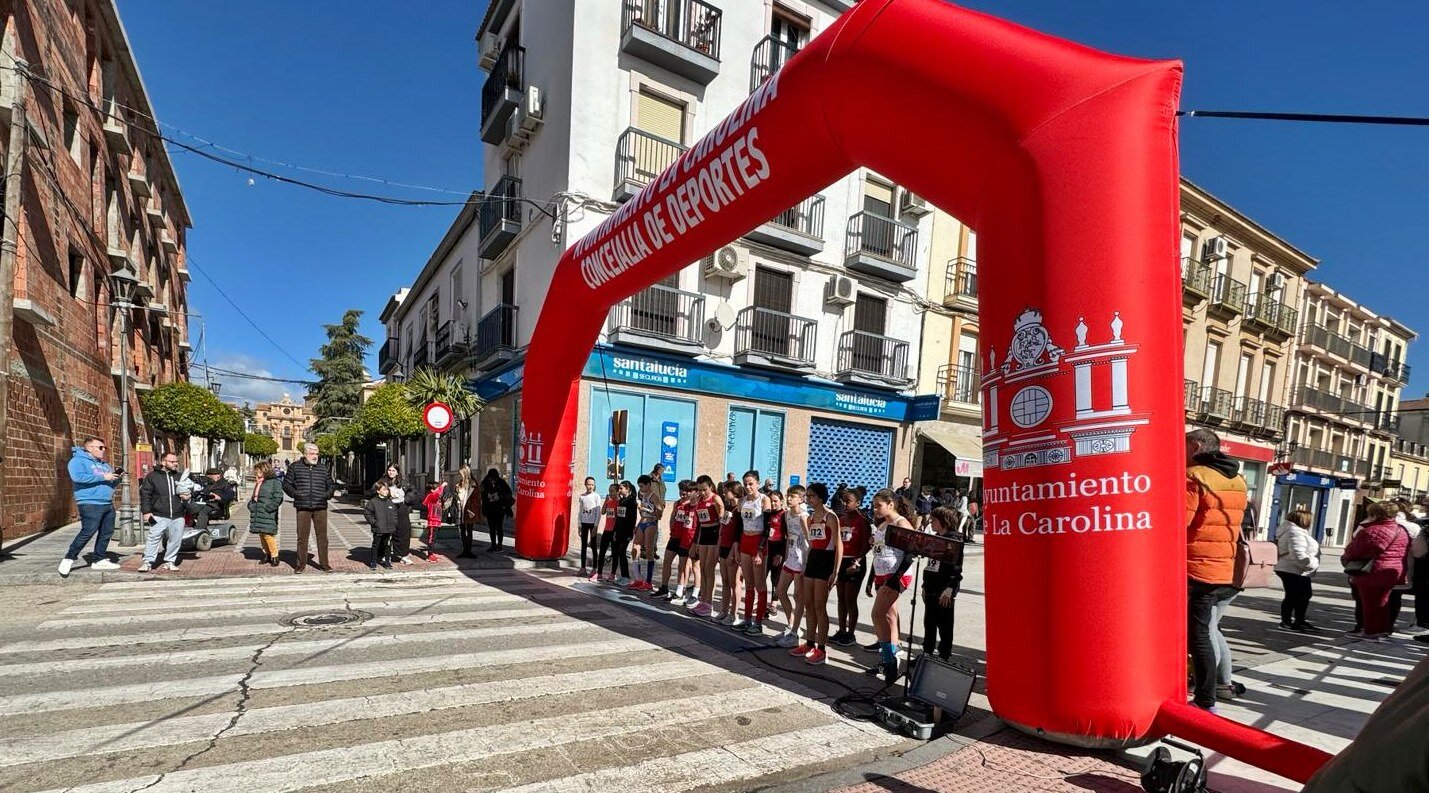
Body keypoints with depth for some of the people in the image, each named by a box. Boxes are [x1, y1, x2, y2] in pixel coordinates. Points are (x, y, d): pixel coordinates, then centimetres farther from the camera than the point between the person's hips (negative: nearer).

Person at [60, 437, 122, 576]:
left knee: (107, 532, 8)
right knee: (88, 532, -14)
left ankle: (101, 560, 16)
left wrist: (117, 478, 4)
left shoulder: (104, 464, 21)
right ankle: (69, 559, 0)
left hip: (108, 504, 8)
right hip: (90, 504, -8)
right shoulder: (78, 460, -3)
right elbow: (78, 477, -22)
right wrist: (102, 477, -20)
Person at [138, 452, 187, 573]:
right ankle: (148, 562, 4)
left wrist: (186, 497, 4)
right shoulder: (153, 476, 1)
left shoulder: (179, 477, 15)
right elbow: (145, 494, -1)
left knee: (175, 540, 6)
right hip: (159, 516, -4)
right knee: (153, 538, -6)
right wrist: (146, 511, -9)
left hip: (178, 517, 4)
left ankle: (170, 561, 17)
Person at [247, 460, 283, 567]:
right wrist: (251, 505, 13)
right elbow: (253, 497, 30)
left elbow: (278, 498, -14)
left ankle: (274, 556, -3)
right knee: (261, 535, 12)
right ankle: (267, 554, 22)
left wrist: (267, 508, -17)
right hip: (258, 515, 8)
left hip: (268, 515, -8)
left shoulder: (274, 482, -8)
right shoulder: (257, 483, 18)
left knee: (268, 535, -12)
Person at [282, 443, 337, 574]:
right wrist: (294, 494, -4)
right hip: (303, 508, -1)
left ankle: (324, 563, 10)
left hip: (320, 508, 1)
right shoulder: (295, 467, 6)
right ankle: (301, 564, 14)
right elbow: (286, 484, 10)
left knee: (322, 536, 2)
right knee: (302, 537, 3)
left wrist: (327, 495, 2)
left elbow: (331, 485, 19)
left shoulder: (323, 469, 11)